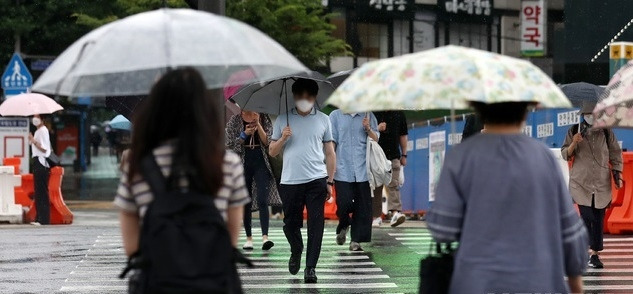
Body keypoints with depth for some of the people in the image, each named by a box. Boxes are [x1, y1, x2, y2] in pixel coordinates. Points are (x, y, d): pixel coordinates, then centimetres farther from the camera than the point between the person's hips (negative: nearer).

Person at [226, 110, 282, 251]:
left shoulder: (264, 119, 6)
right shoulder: (234, 121, 6)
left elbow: (267, 142, -2)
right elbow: (229, 144, 2)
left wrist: (258, 124, -11)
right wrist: (244, 135, -12)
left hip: (260, 162, -1)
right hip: (243, 163, 1)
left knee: (262, 201, -14)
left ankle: (265, 237, -21)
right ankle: (249, 238, 13)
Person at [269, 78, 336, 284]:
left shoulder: (323, 120, 9)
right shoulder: (283, 120, 9)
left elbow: (330, 153, 11)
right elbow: (272, 152, 11)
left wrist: (330, 181, 5)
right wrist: (283, 139, -9)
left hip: (316, 181, -1)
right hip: (290, 182, 1)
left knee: (315, 225, -6)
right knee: (290, 223, 6)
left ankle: (311, 267, -4)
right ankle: (296, 252, 35)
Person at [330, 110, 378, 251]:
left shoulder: (368, 116, 10)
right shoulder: (336, 116, 7)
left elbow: (375, 139, 12)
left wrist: (368, 129, -7)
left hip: (362, 170, 1)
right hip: (343, 169, -1)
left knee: (362, 205, -2)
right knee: (344, 203, -8)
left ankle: (356, 241, 5)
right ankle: (343, 226, 23)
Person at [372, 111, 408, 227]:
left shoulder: (399, 114, 8)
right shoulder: (373, 113, 0)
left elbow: (403, 135, 15)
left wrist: (404, 155, 13)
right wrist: (377, 129, -18)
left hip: (393, 156, 1)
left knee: (393, 185, -14)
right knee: (375, 187, 4)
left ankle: (395, 212, -26)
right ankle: (376, 216, 12)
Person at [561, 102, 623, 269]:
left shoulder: (606, 133, 5)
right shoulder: (574, 132, 3)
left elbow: (616, 154, 11)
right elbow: (565, 155, 3)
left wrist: (617, 175, 3)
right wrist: (573, 144, -16)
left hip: (602, 182, 2)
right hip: (581, 182, -1)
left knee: (599, 219, -1)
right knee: (587, 216, -11)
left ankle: (595, 253, 4)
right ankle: (591, 251, -7)